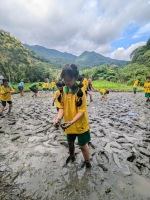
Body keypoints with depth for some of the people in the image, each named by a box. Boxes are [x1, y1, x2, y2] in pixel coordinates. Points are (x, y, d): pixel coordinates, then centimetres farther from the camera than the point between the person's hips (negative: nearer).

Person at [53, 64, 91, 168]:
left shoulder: (80, 91, -21)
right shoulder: (64, 90, -4)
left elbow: (82, 110, -22)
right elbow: (62, 107, -1)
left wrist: (72, 121, -33)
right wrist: (58, 118, -17)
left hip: (80, 124, -5)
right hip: (69, 124, 6)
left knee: (83, 145, 11)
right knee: (70, 142, 27)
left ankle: (88, 163, 39)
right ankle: (72, 156, 56)